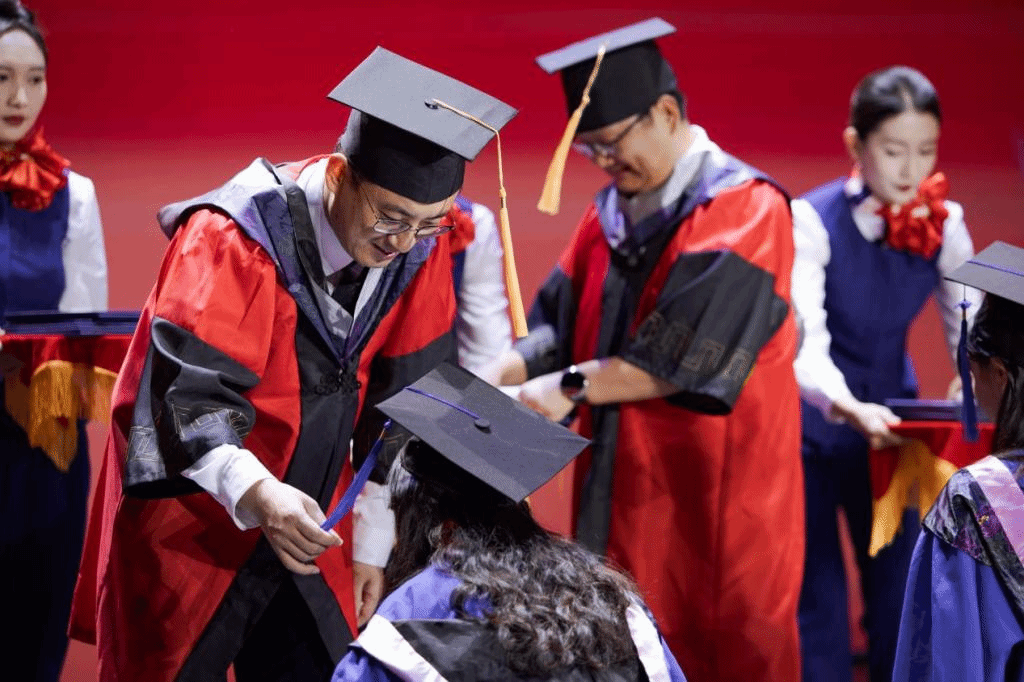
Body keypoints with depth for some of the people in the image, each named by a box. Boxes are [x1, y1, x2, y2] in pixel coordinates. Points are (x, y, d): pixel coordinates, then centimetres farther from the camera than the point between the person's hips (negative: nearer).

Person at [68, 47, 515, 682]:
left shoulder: (419, 241, -8)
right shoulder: (234, 241, -25)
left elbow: (401, 402, 1)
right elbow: (192, 397, -30)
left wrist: (372, 544, 4)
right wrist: (257, 495, -48)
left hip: (304, 526, 5)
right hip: (191, 532, -5)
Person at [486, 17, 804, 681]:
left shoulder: (746, 210, -12)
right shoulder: (611, 213, 9)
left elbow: (687, 352, -21)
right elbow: (561, 324, 9)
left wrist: (572, 386, -19)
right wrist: (492, 379, -8)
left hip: (715, 499, -6)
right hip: (623, 498, 6)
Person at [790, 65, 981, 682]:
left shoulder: (942, 225, -9)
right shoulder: (814, 220, -22)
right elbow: (803, 340, -32)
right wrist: (845, 406, -50)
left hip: (890, 416, 4)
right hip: (814, 420, -4)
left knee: (902, 591, 7)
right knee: (818, 600, 0)